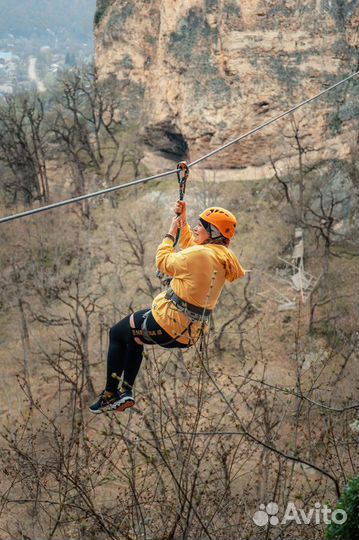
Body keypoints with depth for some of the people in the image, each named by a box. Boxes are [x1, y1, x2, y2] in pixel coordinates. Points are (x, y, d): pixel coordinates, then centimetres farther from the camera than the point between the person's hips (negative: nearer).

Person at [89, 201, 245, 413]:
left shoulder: (201, 255, -24)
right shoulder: (222, 256, 4)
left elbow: (164, 262, -9)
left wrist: (171, 233, 3)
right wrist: (183, 221, 22)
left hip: (169, 327, -9)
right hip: (191, 332, 9)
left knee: (117, 333, 16)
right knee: (134, 334, 33)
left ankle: (110, 394, 19)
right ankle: (127, 391, 28)